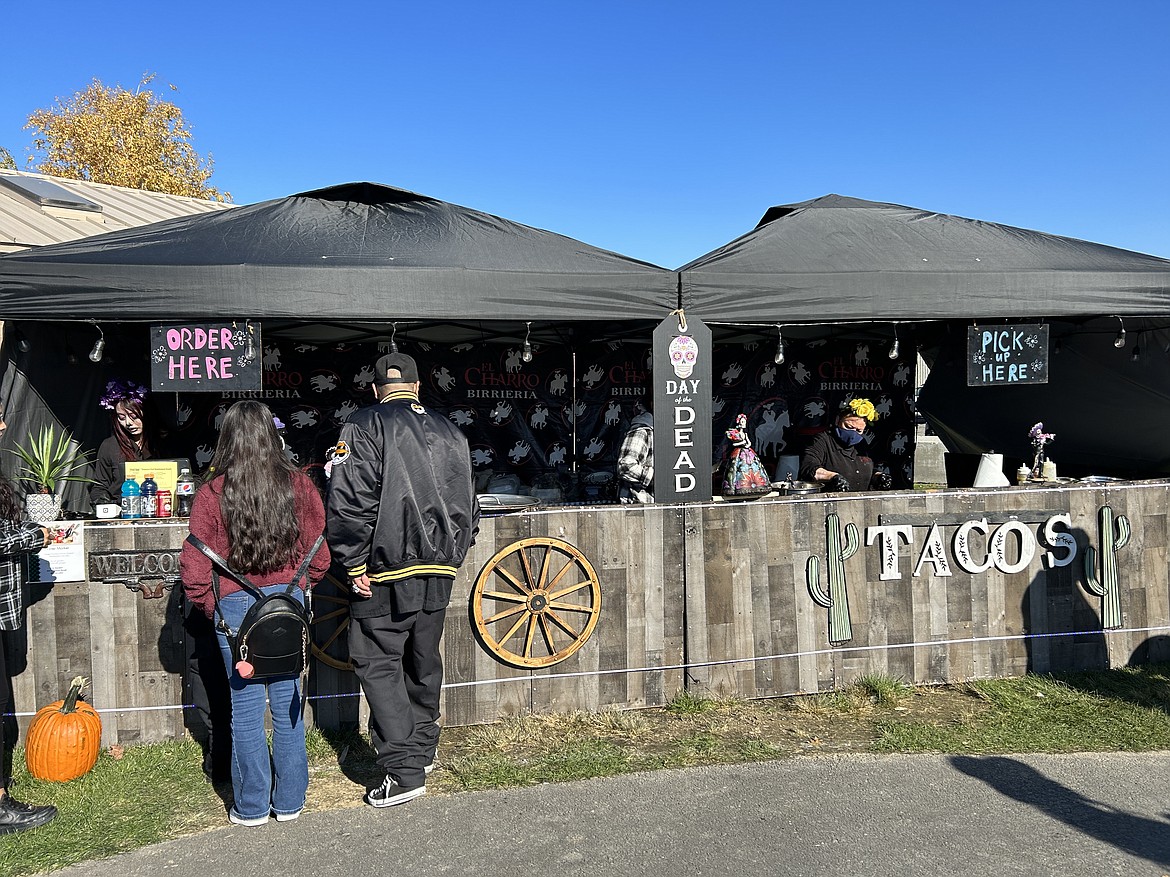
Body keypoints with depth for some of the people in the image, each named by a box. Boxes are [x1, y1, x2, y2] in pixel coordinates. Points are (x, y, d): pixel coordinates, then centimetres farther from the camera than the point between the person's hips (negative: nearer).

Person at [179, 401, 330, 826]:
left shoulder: (212, 494, -8)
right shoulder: (299, 485, -3)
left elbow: (194, 567, -6)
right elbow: (318, 554, 3)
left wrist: (208, 605, 10)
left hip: (235, 606, -2)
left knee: (246, 705, 9)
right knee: (288, 702, 11)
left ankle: (251, 806, 19)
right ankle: (289, 802, 21)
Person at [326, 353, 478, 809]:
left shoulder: (364, 428, -7)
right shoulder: (451, 432, 10)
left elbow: (349, 503, -15)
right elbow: (468, 503, 14)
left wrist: (355, 565, -9)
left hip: (387, 571, -6)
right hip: (439, 571, 6)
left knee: (378, 664, 2)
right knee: (424, 661, 19)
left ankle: (404, 771, -1)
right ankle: (422, 748, 34)